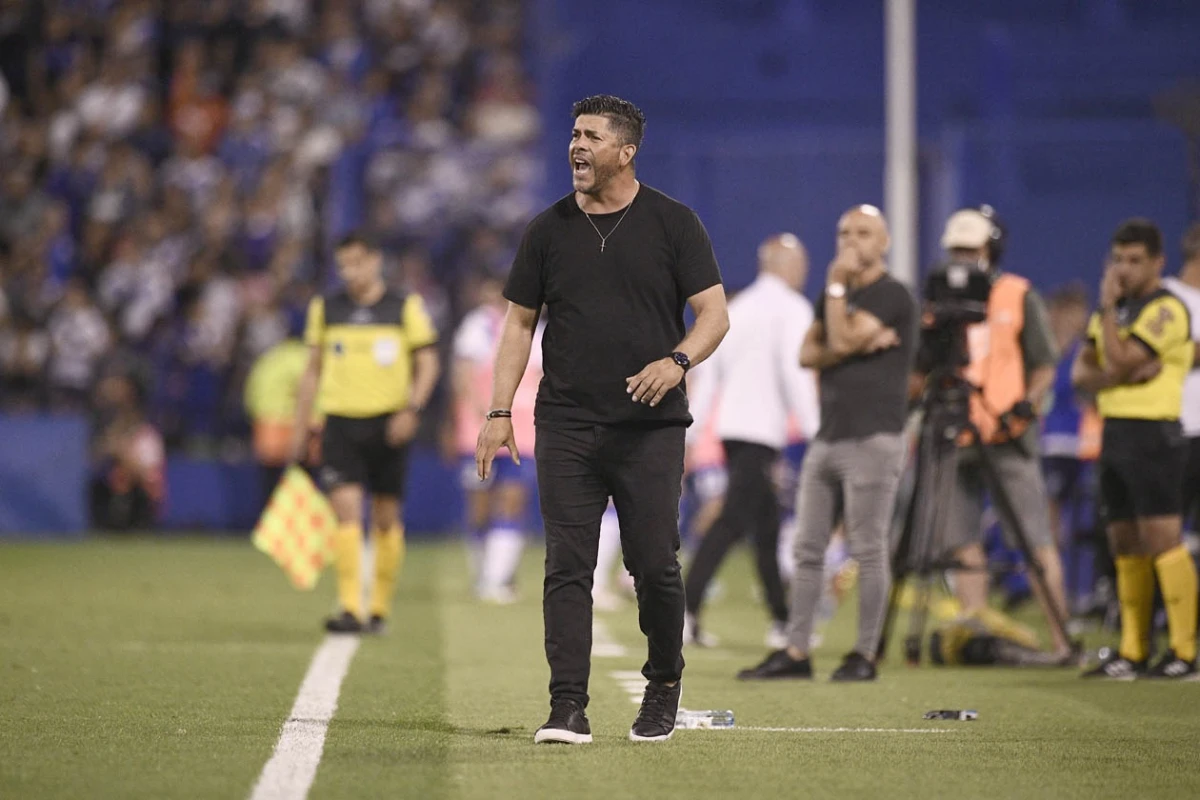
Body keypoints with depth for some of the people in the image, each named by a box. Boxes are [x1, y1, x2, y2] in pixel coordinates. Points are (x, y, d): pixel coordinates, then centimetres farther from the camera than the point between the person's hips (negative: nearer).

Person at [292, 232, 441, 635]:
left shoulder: (406, 307, 1)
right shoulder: (325, 308, 7)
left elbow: (427, 364, 3)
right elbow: (313, 370, 14)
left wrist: (411, 408, -13)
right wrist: (300, 429, 12)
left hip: (388, 424, -1)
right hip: (341, 422, 1)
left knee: (386, 519, 5)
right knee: (345, 510, -14)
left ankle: (380, 608, 18)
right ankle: (349, 609, -18)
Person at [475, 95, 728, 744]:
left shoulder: (672, 223, 2)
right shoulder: (549, 230, 10)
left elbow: (714, 313, 1)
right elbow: (520, 322, 14)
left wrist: (677, 360, -19)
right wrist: (500, 410, 5)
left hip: (650, 426, -2)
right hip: (565, 425, 2)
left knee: (655, 565, -2)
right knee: (567, 567, -4)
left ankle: (663, 688, 19)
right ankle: (567, 708, -5)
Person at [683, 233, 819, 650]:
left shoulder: (738, 307, 18)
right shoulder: (792, 308, -5)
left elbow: (710, 372, 17)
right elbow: (795, 371, -15)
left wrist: (688, 430, 18)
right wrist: (815, 430, -14)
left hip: (730, 426, 8)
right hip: (761, 428, -8)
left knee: (766, 523, 13)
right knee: (734, 521, -12)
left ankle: (781, 620, 16)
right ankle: (686, 610, -20)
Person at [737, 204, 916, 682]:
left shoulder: (891, 297, -6)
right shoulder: (838, 297, 19)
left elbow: (842, 341, -17)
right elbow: (809, 354, 5)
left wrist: (835, 286, -7)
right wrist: (860, 345, -11)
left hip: (873, 440, -8)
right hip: (828, 439, 8)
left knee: (868, 551, -5)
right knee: (807, 550, 6)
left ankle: (865, 655, -1)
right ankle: (795, 652, 8)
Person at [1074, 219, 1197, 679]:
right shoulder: (1116, 310, 17)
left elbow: (1122, 361, -19)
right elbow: (1082, 372, 11)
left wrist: (1107, 308, -9)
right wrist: (1119, 375, -9)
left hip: (1153, 435, -9)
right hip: (1115, 431, 9)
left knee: (1162, 539, -13)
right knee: (1125, 545, 8)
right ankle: (1132, 653, 12)